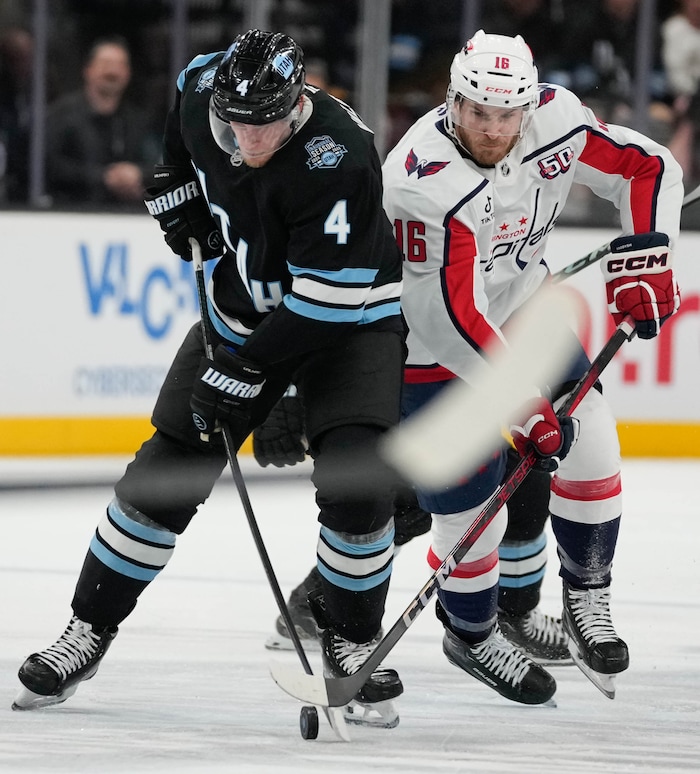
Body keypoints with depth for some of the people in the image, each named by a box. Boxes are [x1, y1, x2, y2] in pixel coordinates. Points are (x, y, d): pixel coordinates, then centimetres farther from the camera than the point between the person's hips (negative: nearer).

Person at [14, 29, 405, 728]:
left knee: (354, 482, -21)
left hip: (350, 314, -5)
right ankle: (89, 629, 13)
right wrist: (177, 179, 5)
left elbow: (327, 299, -32)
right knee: (167, 471, 1)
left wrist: (248, 371, -27)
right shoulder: (203, 88, -17)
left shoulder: (338, 159, -35)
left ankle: (351, 640, 2)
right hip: (245, 302, 5)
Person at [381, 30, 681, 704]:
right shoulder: (427, 180, -35)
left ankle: (586, 597, 18)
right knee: (471, 497, -5)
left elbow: (647, 167, -1)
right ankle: (470, 635, 22)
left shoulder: (555, 118, -16)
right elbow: (452, 318, -35)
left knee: (588, 440, -3)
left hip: (522, 304, 6)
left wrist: (642, 254, -15)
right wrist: (524, 403, -34)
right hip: (431, 341, -6)